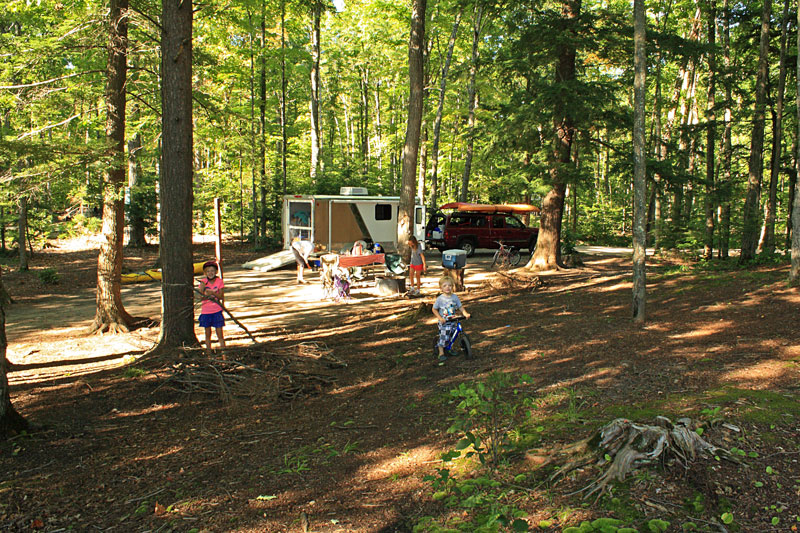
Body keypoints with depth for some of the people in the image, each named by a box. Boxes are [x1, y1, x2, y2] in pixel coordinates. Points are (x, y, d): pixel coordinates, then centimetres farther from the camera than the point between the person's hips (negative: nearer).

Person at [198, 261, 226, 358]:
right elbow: (201, 297, -8)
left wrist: (213, 293, -21)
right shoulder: (203, 282, -1)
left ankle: (223, 353, 4)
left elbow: (221, 296, -6)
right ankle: (208, 354, 17)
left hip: (217, 311, -1)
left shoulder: (219, 281, -1)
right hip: (205, 311, 1)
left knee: (220, 333, -1)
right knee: (208, 333, 9)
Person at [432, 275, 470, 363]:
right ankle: (441, 353, 5)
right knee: (443, 337, -7)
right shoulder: (440, 299, -11)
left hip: (453, 321, 4)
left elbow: (460, 307, 5)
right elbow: (434, 309, -4)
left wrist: (465, 314, -11)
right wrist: (440, 318, -16)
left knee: (452, 336, 13)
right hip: (443, 322, -4)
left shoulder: (455, 297, 0)